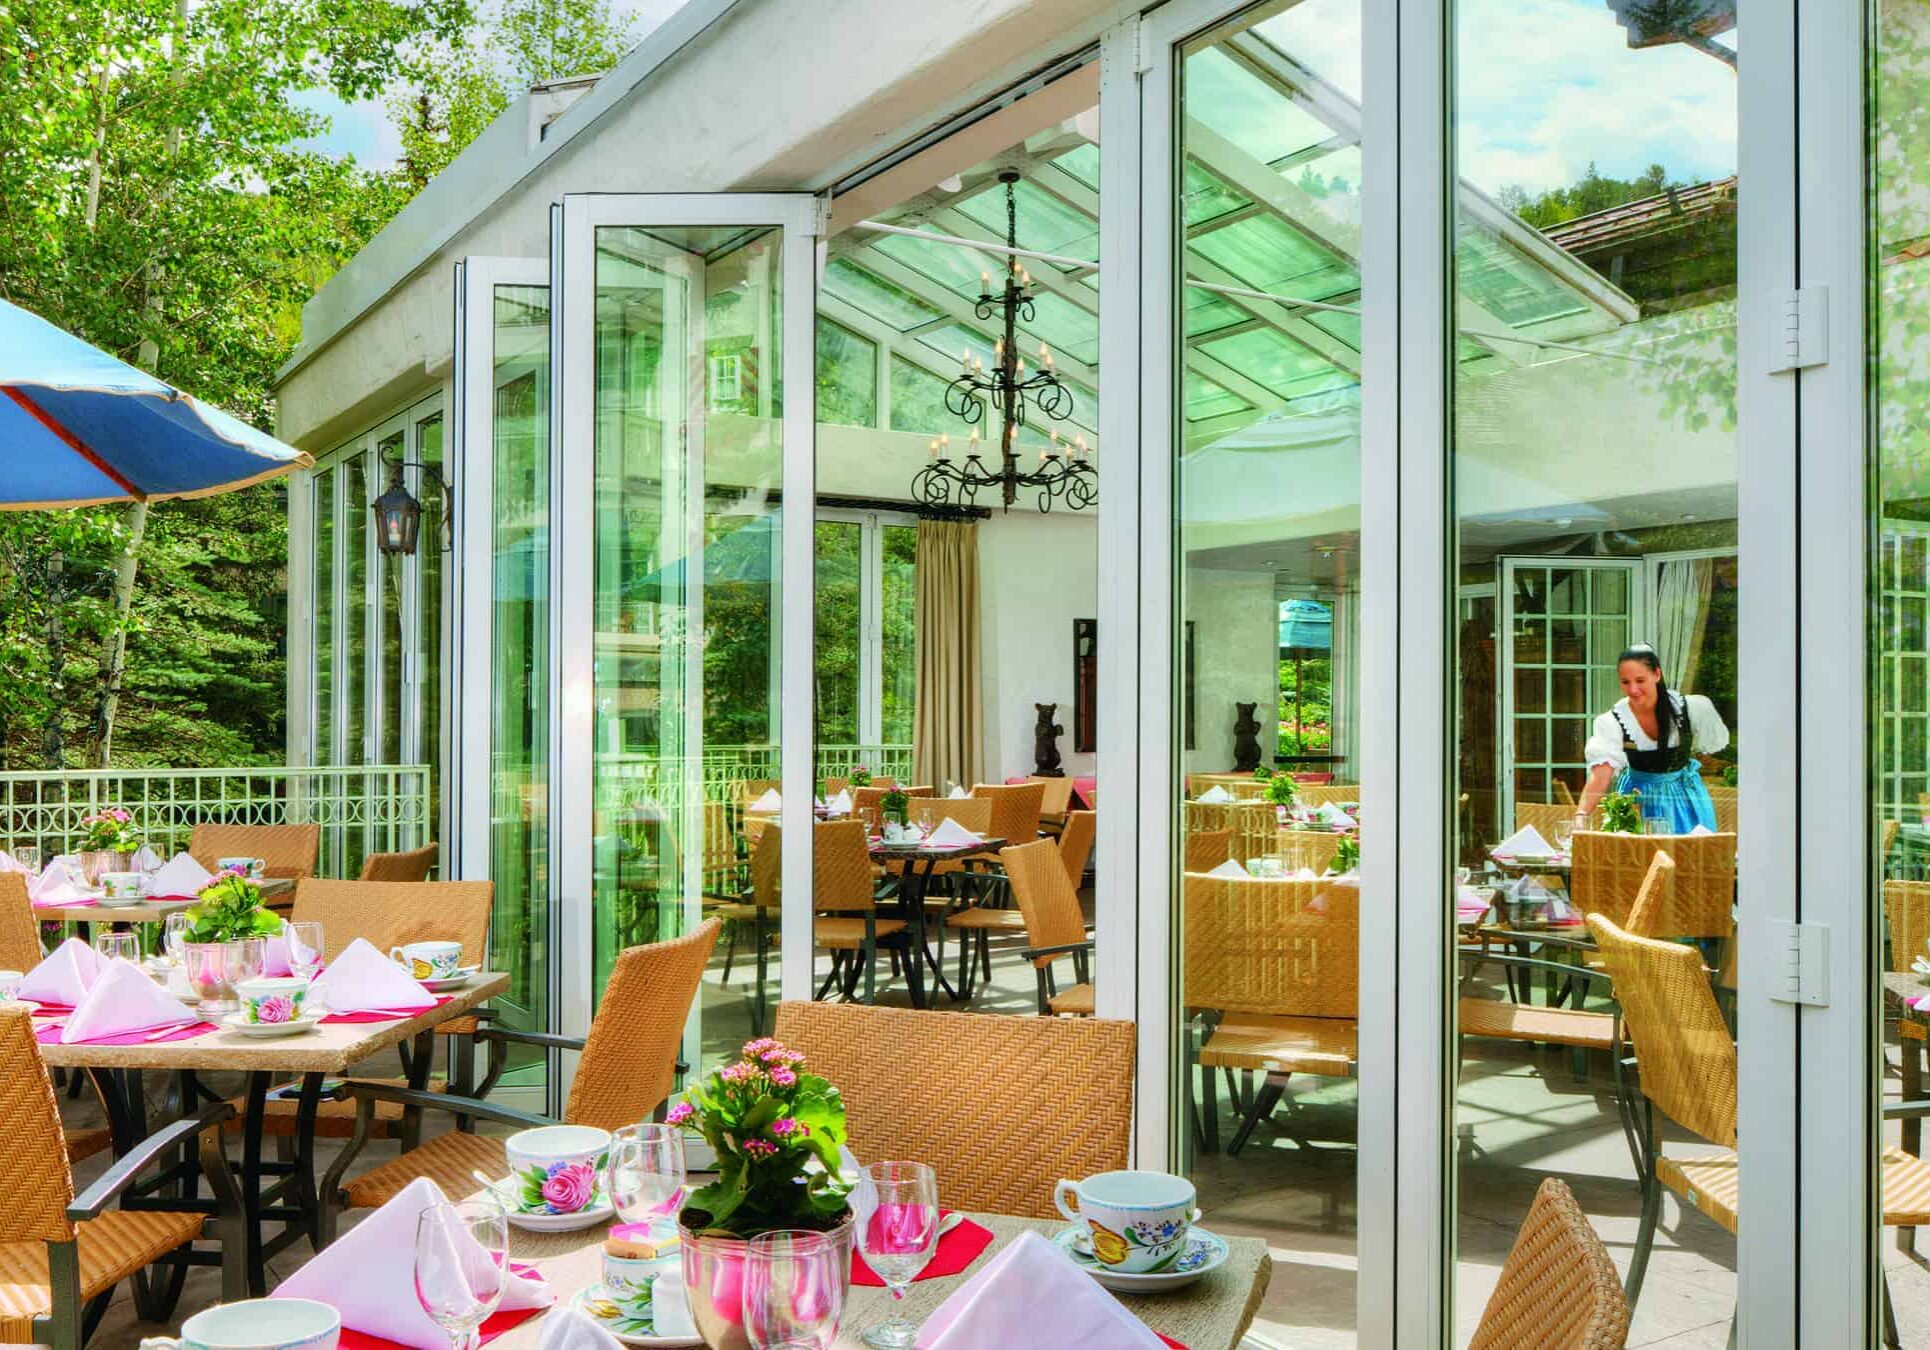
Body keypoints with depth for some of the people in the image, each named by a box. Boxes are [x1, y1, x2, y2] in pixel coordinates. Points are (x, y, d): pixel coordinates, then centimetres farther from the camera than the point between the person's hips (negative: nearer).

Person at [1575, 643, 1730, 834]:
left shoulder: (1691, 708, -17)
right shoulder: (1614, 721, -22)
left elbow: (1707, 746, 6)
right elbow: (1600, 774, -33)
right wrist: (1581, 815, -46)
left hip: (1684, 796, 1)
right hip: (1638, 797, -1)